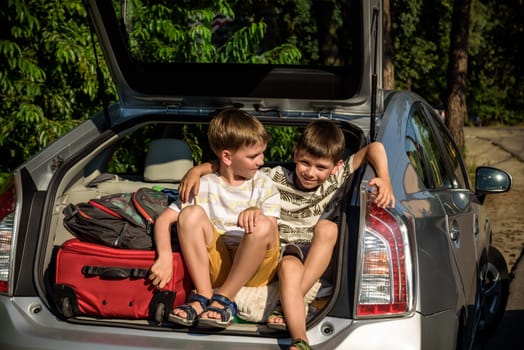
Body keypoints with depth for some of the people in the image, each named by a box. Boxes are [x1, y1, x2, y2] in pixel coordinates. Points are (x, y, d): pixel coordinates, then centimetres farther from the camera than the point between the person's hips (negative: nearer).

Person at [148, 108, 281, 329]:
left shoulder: (264, 185, 8)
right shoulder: (204, 187, 7)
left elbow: (271, 231, -5)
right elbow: (164, 219, 1)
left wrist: (255, 211, -28)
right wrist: (165, 257, -18)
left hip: (254, 268, -1)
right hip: (216, 265, 1)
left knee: (261, 225, -30)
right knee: (191, 213, -20)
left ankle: (224, 298, -21)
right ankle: (203, 296, -22)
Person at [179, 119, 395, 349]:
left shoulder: (336, 180, 0)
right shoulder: (276, 178, -2)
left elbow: (374, 148, -1)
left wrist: (384, 179, -16)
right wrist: (197, 170, -14)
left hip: (317, 258, 2)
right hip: (282, 253, -2)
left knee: (327, 227, -29)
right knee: (289, 266, -36)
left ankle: (288, 309, -30)